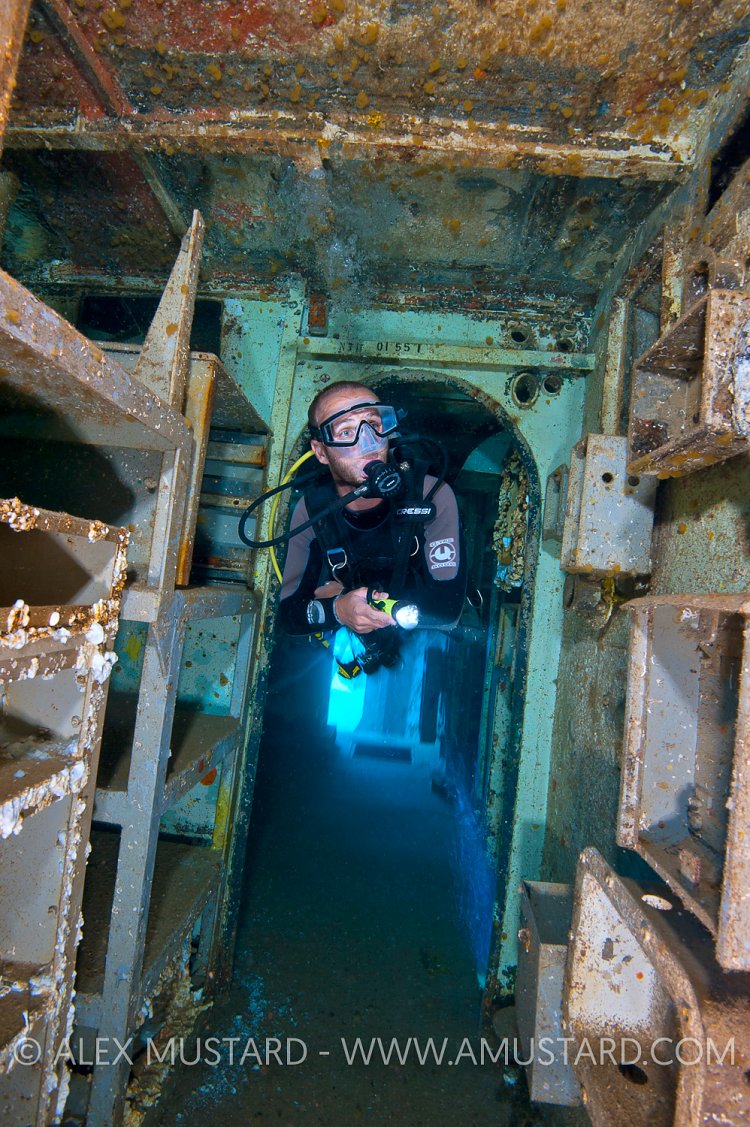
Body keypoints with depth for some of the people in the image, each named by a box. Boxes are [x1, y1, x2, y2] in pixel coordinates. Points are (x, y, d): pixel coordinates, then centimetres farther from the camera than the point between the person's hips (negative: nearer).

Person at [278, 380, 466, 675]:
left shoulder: (432, 495, -17)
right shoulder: (311, 509, -10)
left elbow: (447, 604, -23)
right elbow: (290, 612, -8)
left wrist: (344, 593, -21)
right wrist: (337, 610, -31)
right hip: (352, 645, 1)